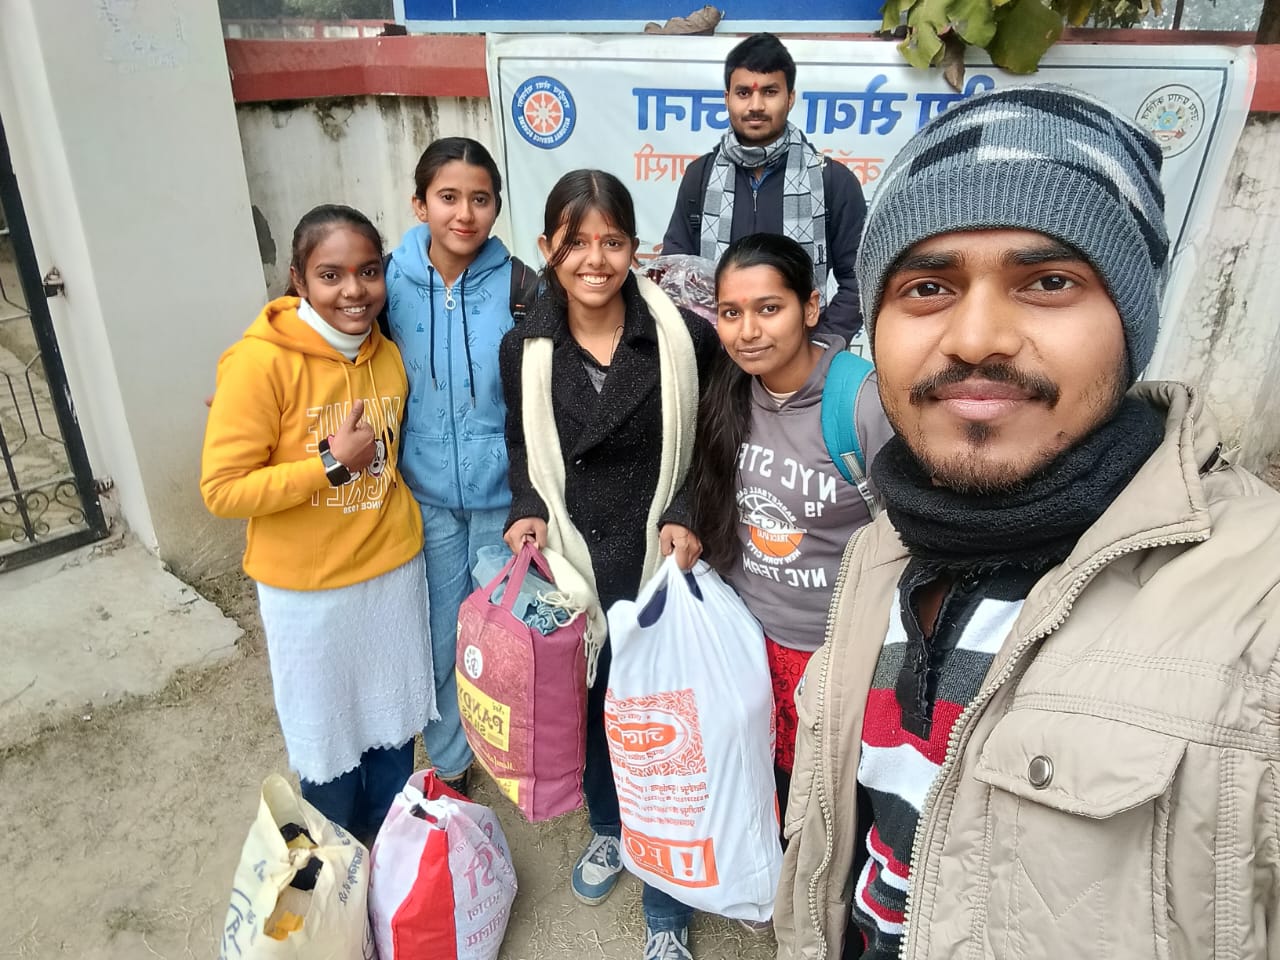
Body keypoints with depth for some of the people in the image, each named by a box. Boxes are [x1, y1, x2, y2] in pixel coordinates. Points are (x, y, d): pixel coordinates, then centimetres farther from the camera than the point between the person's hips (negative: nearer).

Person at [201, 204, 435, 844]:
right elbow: (223, 489, -19)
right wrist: (331, 463, -23)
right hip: (307, 587, -4)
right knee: (326, 733, 16)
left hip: (393, 568, 5)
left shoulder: (388, 354, -2)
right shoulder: (260, 361, -20)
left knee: (391, 720, 20)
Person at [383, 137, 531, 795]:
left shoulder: (517, 283, -9)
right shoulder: (390, 282, -5)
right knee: (439, 639, 12)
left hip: (503, 490, -1)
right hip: (425, 492, 1)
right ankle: (449, 765, 37)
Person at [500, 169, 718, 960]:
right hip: (571, 568, 3)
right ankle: (609, 830, 52)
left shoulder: (685, 336, -11)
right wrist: (527, 509, -7)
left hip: (661, 567, -2)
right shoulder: (524, 348, -3)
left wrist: (684, 516, -15)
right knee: (590, 710, 21)